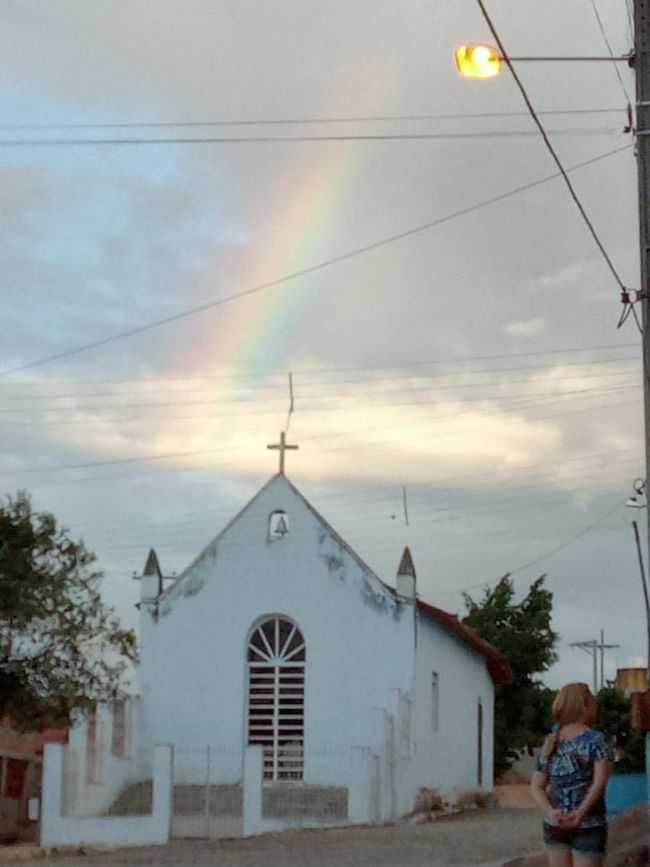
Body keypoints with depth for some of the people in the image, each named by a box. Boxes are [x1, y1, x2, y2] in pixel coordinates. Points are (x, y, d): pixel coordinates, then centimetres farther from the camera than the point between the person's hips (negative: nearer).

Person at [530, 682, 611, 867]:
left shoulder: (550, 744, 8)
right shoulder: (596, 739, -7)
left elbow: (536, 786, 3)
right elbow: (600, 780, -19)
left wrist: (550, 812, -11)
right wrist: (581, 812, -23)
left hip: (553, 825, 5)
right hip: (588, 825, -5)